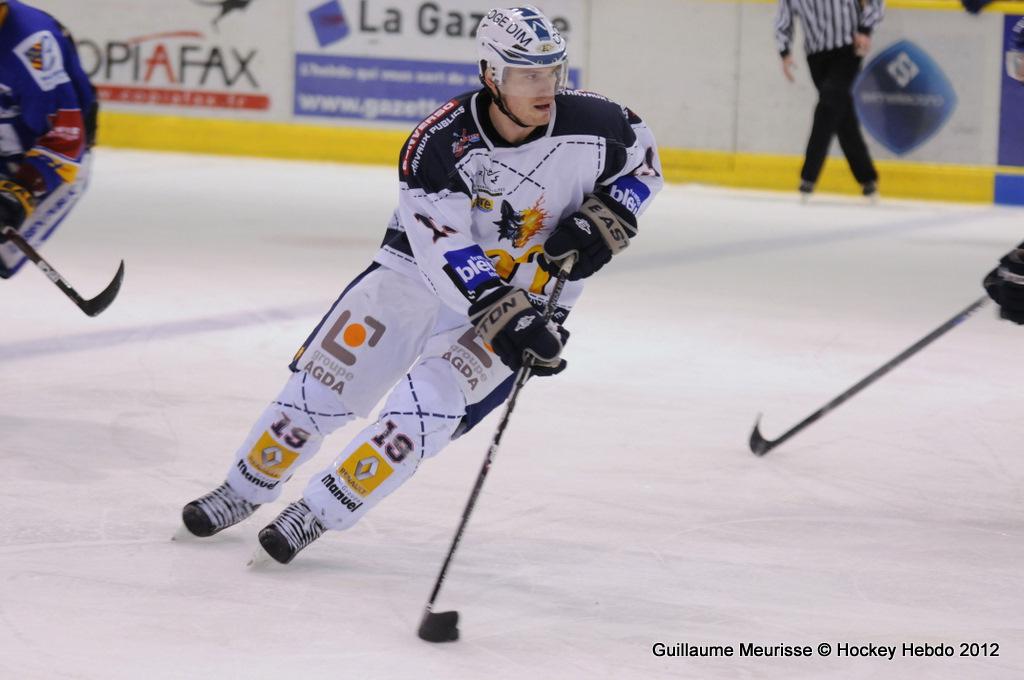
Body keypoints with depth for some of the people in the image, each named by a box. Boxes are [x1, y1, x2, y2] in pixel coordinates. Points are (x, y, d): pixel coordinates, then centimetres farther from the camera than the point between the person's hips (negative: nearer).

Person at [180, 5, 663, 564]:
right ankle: (244, 491, 23)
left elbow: (642, 164, 3)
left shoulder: (591, 123, -19)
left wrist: (601, 224, -14)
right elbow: (447, 253, -28)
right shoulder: (437, 144, -24)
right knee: (324, 382, -1)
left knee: (429, 403, -20)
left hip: (530, 293, 0)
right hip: (422, 273, 0)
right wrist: (508, 320, -37)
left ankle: (316, 514, -7)